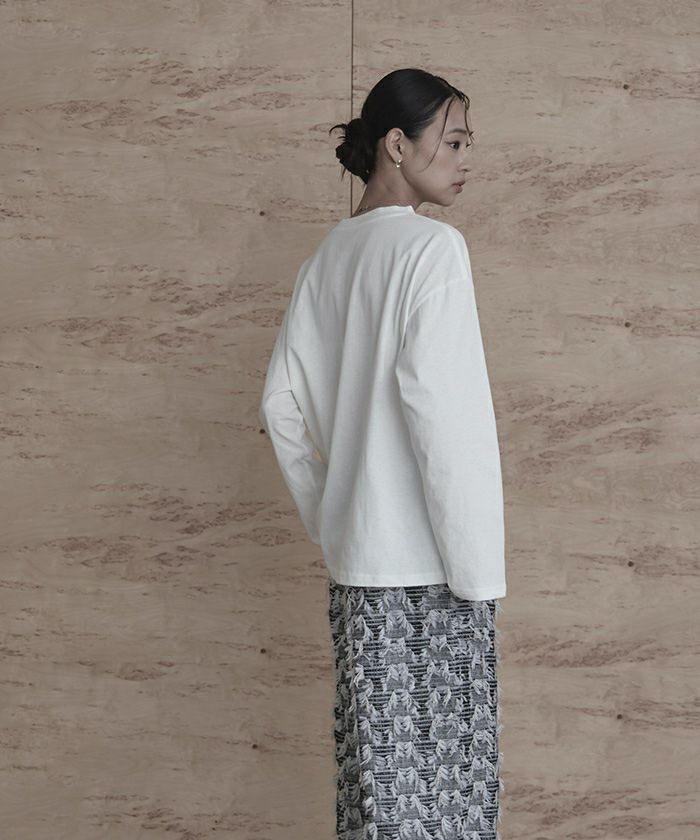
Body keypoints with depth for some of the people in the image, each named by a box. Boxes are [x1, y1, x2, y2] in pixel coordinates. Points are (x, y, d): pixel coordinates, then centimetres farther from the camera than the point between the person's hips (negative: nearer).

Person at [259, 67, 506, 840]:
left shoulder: (326, 259, 12)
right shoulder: (431, 245, -9)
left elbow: (282, 406, 10)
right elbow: (433, 398, -19)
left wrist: (327, 520, 15)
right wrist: (476, 562, -16)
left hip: (355, 553, 7)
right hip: (429, 558, -6)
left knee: (378, 759, 12)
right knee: (447, 757, 4)